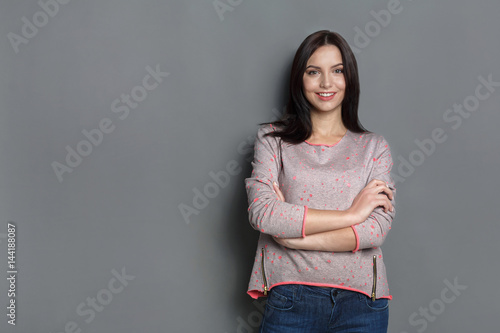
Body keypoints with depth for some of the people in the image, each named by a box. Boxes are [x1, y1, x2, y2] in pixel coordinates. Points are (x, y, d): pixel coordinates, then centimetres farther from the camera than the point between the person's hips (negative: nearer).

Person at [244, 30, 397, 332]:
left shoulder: (374, 146, 6)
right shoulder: (273, 139, 3)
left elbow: (378, 228, -6)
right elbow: (261, 213, -12)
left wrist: (296, 236, -13)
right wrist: (350, 214, -12)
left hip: (361, 303, 1)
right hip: (291, 299, -1)